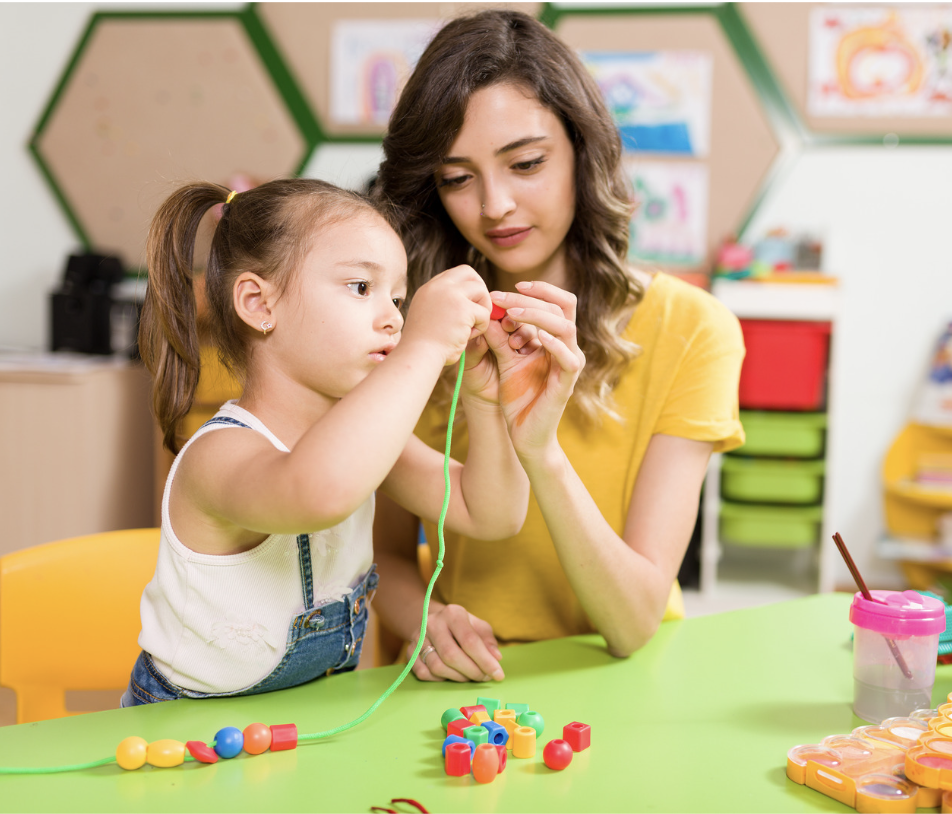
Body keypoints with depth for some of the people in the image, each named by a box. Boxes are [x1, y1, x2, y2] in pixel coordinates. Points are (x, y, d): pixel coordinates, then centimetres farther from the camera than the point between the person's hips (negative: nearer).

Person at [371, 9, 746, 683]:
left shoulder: (688, 330, -9)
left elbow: (634, 626, -15)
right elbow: (389, 554, 5)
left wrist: (540, 449, -30)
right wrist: (425, 622, -18)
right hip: (464, 685, 2)